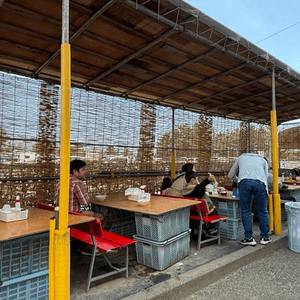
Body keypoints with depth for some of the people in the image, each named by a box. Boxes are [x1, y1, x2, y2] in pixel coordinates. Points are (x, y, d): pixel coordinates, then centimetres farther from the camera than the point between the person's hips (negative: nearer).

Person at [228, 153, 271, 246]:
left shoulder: (241, 157, 35)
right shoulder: (263, 160, 35)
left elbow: (231, 175, 36)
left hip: (244, 182, -1)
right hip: (260, 182, 1)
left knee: (245, 211, 8)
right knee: (262, 211, 13)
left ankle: (249, 238, 12)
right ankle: (265, 237, 25)